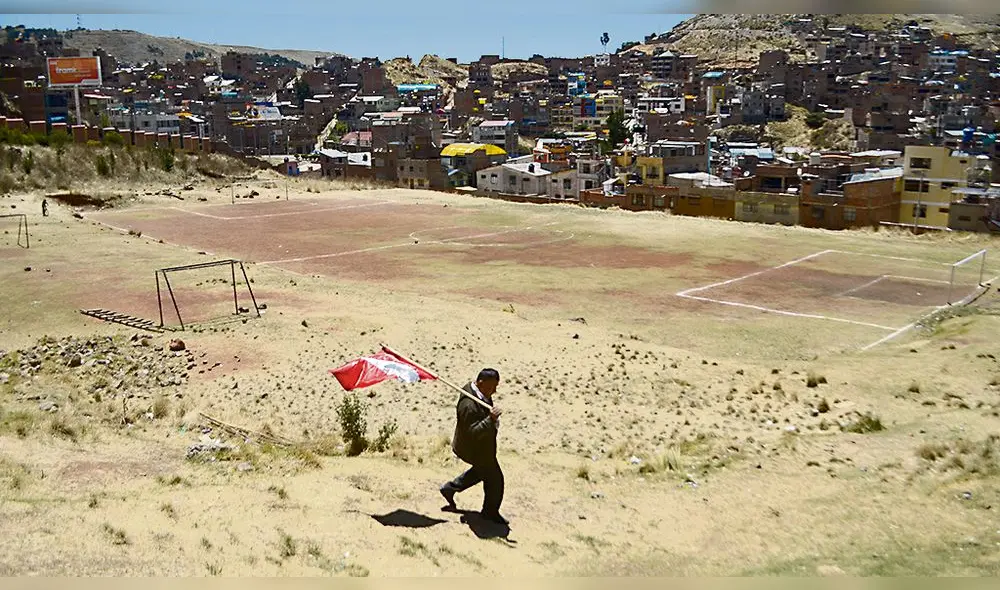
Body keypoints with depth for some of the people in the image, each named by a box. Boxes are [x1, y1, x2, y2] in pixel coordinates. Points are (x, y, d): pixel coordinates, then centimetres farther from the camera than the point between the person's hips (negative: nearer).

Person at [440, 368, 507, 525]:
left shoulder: (478, 391, -5)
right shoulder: (469, 405, -36)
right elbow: (473, 432, -37)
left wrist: (493, 419, 3)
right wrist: (490, 420, -46)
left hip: (482, 445, 10)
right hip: (475, 450, -10)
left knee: (482, 470, 31)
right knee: (494, 479, 7)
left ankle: (450, 488, 43)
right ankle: (490, 512, 29)